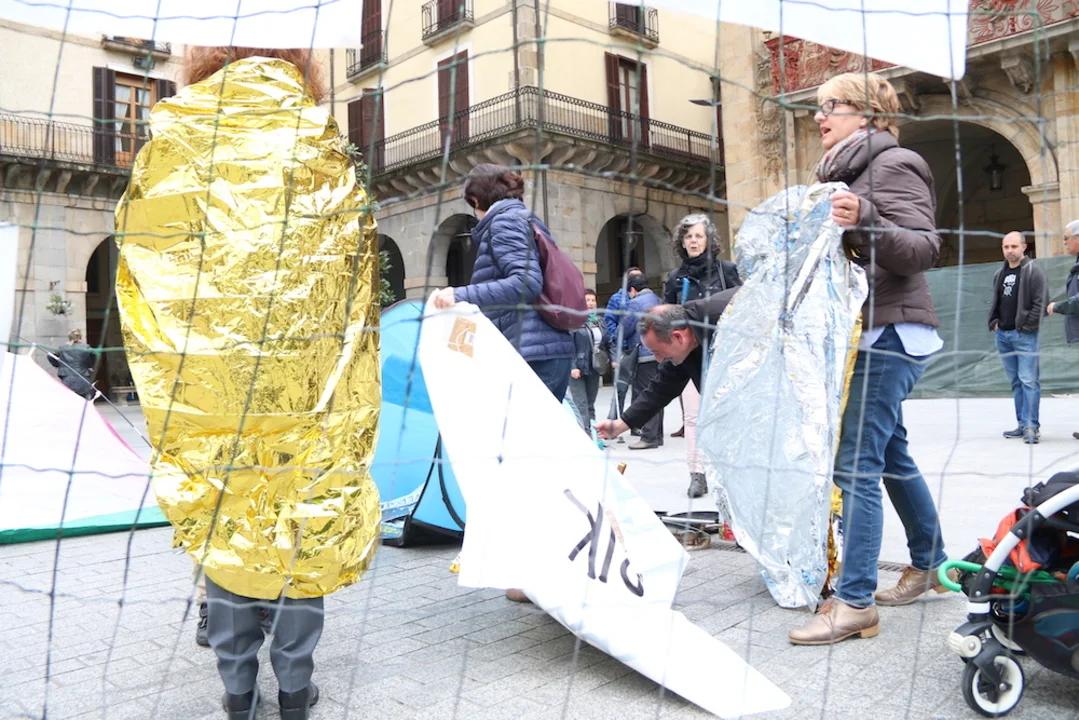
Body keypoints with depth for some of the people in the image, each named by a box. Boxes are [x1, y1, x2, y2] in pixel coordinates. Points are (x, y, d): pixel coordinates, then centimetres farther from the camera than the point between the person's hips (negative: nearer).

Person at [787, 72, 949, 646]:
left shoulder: (892, 165, -8)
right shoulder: (845, 172, 19)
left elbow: (924, 248, -19)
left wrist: (866, 224, -33)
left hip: (889, 334, -10)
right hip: (865, 334, 10)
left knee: (856, 465, -13)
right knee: (890, 456, 17)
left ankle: (855, 603, -9)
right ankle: (929, 565, 32)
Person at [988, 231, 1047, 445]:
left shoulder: (1033, 271, -6)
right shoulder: (1000, 274, 15)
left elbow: (1041, 302, -11)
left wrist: (1027, 326, -14)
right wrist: (994, 322, 10)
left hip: (1024, 335, -7)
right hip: (1002, 334, 7)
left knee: (1028, 380, -10)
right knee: (1015, 381, 11)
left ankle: (1031, 425, -8)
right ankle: (1022, 424, 17)